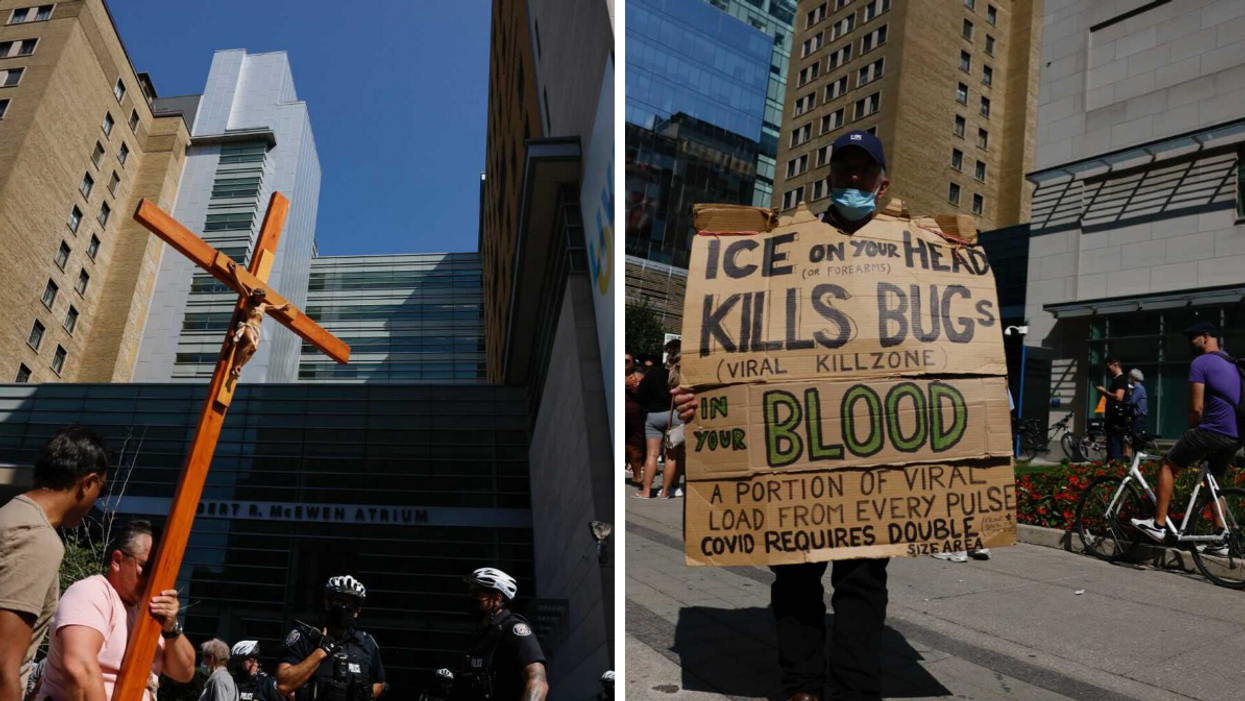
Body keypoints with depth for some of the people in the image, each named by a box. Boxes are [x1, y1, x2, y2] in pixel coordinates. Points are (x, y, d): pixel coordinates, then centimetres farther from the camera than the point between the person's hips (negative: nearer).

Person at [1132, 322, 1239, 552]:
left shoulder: (1200, 363, -9)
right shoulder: (1232, 363, 19)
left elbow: (1196, 408, -13)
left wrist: (1191, 432, 3)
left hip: (1211, 430, -8)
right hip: (1234, 436, 8)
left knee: (1167, 465, 4)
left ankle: (1158, 525, 2)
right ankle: (1219, 540, 20)